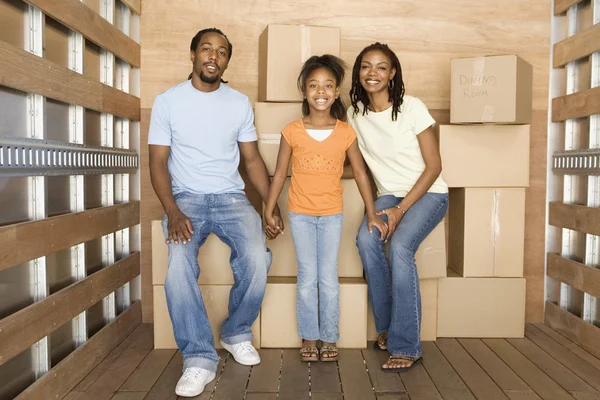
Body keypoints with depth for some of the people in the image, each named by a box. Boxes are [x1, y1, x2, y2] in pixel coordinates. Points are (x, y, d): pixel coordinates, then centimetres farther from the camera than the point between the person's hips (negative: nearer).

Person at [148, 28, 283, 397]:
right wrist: (172, 211, -17)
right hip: (186, 199, -1)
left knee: (257, 260, -24)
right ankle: (200, 358, -13)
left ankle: (236, 333, 5)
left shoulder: (240, 103, 8)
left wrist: (272, 205, -2)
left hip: (231, 197, 2)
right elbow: (158, 162, -1)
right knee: (179, 267, -30)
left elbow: (252, 160, 9)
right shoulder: (167, 101, 2)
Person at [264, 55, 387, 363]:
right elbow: (280, 173, 1)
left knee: (329, 280, 6)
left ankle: (329, 338, 22)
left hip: (332, 215, 0)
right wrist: (269, 210, 1)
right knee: (307, 279, 6)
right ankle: (309, 337, 22)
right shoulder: (293, 131, -5)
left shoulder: (345, 132, -3)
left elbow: (360, 173, 2)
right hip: (300, 214, 0)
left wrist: (372, 213, 3)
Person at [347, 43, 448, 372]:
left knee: (399, 246, -30)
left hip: (427, 193, -3)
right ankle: (386, 327, -6)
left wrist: (400, 210, -19)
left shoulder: (412, 108, -12)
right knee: (366, 239, -26)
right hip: (388, 195, 4)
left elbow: (434, 166, -11)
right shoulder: (355, 113, 0)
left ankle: (406, 347, -17)